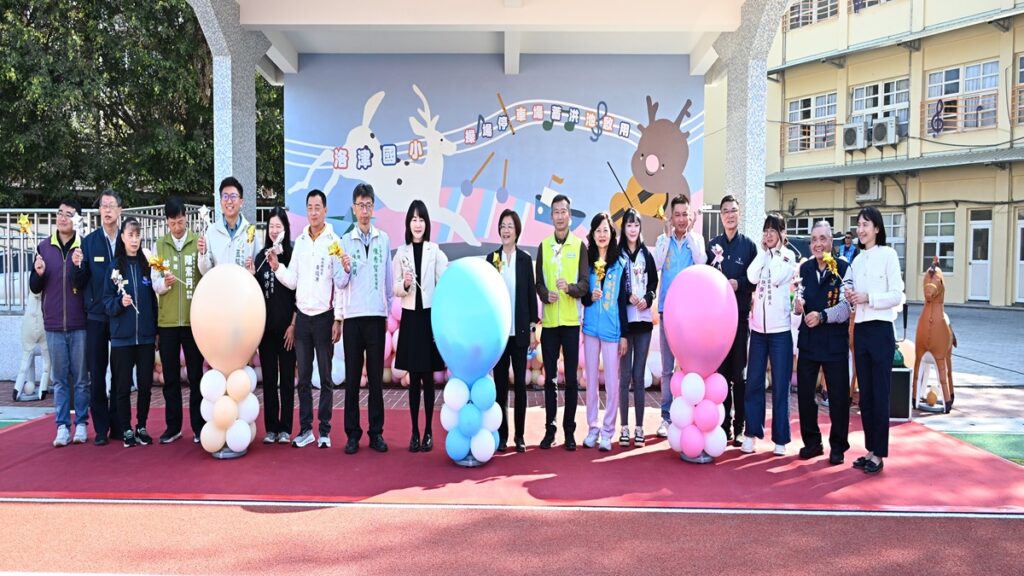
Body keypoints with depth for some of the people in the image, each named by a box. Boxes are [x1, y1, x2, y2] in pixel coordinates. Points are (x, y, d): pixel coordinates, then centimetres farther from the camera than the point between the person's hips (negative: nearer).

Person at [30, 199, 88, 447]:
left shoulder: (84, 247, -2)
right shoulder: (44, 247, 6)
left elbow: (85, 285, -7)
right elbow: (35, 288, 9)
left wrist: (78, 266, -24)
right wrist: (38, 273, -11)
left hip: (79, 324, -2)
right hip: (54, 325, 2)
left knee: (81, 378, 5)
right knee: (59, 379, 7)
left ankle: (81, 424, 14)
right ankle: (62, 426, 11)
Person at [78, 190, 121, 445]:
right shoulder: (89, 241, 4)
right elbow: (82, 280, 0)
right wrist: (78, 267, -19)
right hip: (96, 316, 1)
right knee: (97, 373, 4)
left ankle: (118, 425, 17)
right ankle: (101, 428, 12)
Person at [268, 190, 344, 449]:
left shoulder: (334, 241, -5)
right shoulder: (299, 241, 9)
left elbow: (339, 282, -6)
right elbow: (292, 281, 8)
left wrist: (338, 319, -9)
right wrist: (277, 267, -10)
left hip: (324, 316, -4)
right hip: (302, 315, 4)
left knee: (325, 378, 3)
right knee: (303, 378, 9)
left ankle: (324, 430, 11)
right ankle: (305, 429, 17)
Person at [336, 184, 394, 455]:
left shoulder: (384, 239, 5)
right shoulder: (345, 240, 3)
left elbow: (388, 279, 11)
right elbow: (341, 284, -1)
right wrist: (346, 270, -21)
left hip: (377, 316, 1)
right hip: (353, 316, 0)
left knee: (376, 377, 6)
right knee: (352, 377, 4)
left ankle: (376, 432, 13)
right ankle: (352, 433, 12)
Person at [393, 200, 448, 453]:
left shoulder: (435, 251, -1)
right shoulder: (401, 252, 6)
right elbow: (395, 289, 5)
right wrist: (404, 284, -14)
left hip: (430, 315, -2)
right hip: (410, 316, 2)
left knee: (428, 376, 3)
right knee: (413, 377, 6)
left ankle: (428, 431, 11)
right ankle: (414, 431, 13)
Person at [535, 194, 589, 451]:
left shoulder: (579, 246, 1)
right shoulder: (543, 246, 8)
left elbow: (585, 284, -5)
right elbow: (538, 282, 7)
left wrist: (570, 287, -24)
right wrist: (546, 295, -14)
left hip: (571, 321, -2)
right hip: (549, 322, 2)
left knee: (571, 378, 4)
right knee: (549, 377, 7)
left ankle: (569, 430, 13)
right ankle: (549, 428, 16)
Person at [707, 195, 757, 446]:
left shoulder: (749, 245, 3)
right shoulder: (713, 245, 9)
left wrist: (739, 284, -15)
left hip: (740, 314, -2)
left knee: (739, 373, 1)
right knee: (720, 371, 3)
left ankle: (739, 426, 9)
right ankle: (724, 425, 11)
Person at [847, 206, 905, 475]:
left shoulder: (888, 254, -4)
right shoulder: (857, 259, 13)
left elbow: (897, 295, -9)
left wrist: (868, 298, -19)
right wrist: (851, 298, -3)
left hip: (881, 330, -6)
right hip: (860, 329, 6)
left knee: (880, 394, -2)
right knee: (865, 394, 9)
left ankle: (879, 454, 4)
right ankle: (870, 449, 18)